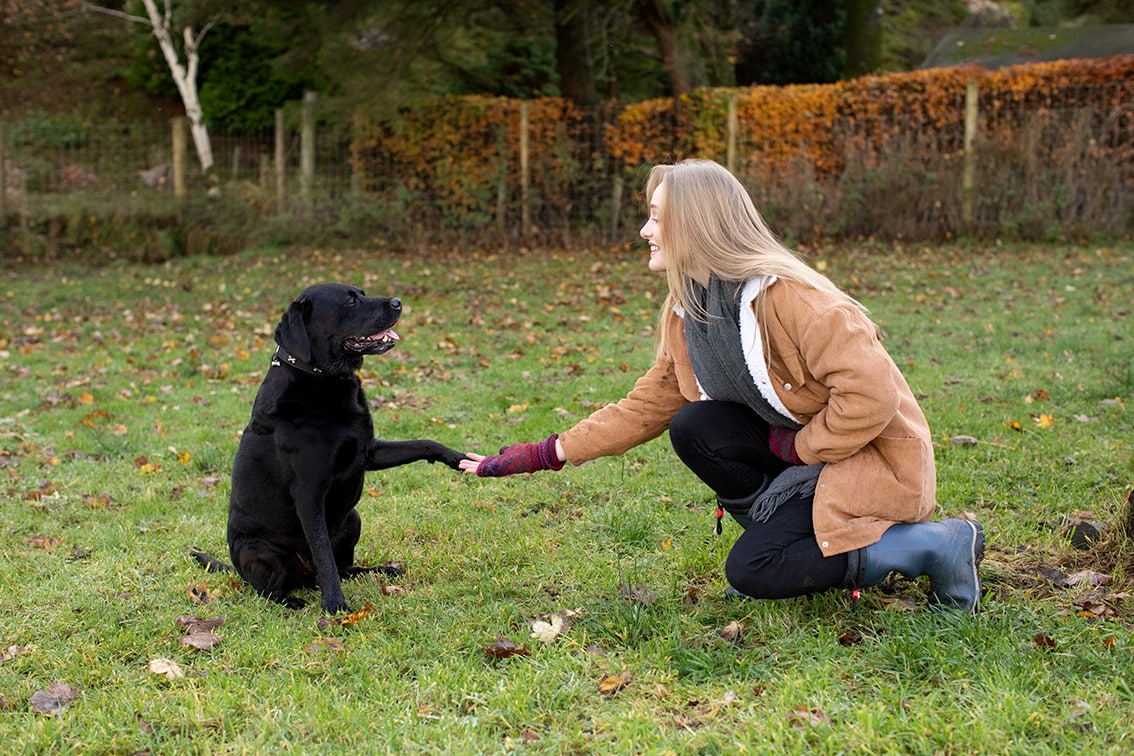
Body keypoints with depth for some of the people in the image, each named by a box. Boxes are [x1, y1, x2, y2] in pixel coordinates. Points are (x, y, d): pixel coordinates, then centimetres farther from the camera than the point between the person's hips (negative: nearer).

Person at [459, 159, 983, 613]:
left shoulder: (786, 296, -26)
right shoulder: (686, 311, 1)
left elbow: (872, 395, -29)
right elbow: (645, 406, 5)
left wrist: (801, 447, -17)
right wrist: (543, 456, 0)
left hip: (875, 455, -7)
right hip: (801, 451, 7)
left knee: (752, 571, -18)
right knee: (693, 427, -13)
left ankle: (935, 546, -7)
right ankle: (789, 542, 2)